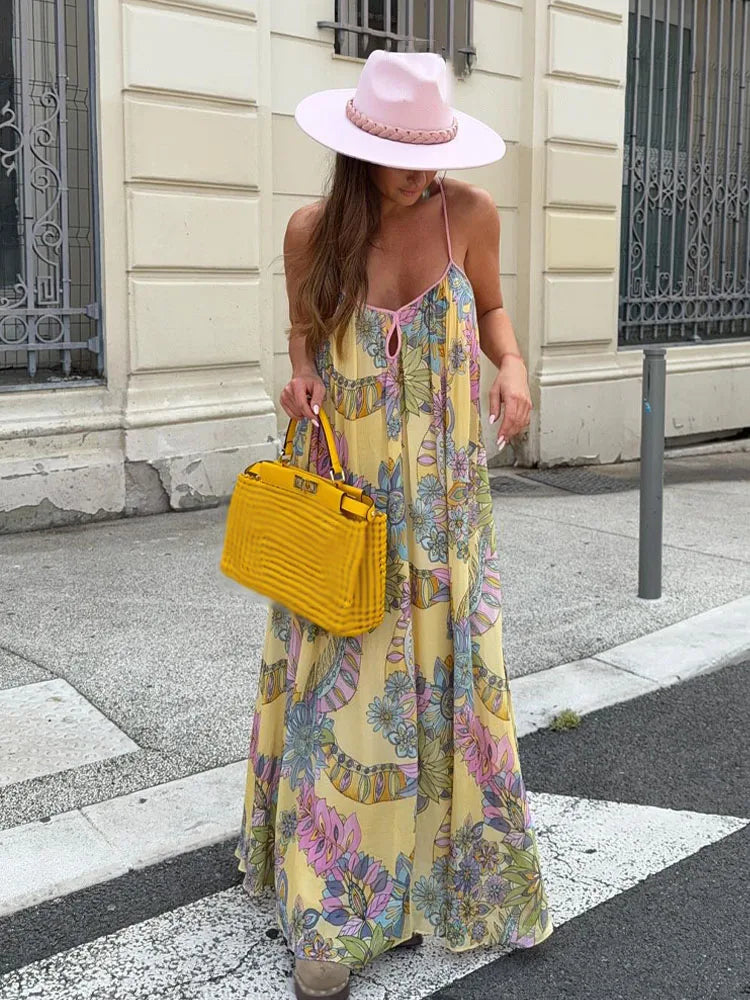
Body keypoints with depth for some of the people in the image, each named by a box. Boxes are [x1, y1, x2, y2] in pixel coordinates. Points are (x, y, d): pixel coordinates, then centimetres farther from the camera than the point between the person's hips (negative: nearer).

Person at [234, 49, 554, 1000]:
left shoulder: (469, 214, -7)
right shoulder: (311, 232, -8)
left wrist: (512, 367, -10)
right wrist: (300, 377, -10)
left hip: (440, 484, 1)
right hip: (340, 475, -1)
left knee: (445, 663, 7)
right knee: (342, 671, -1)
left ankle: (459, 873, 29)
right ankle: (335, 912, 10)